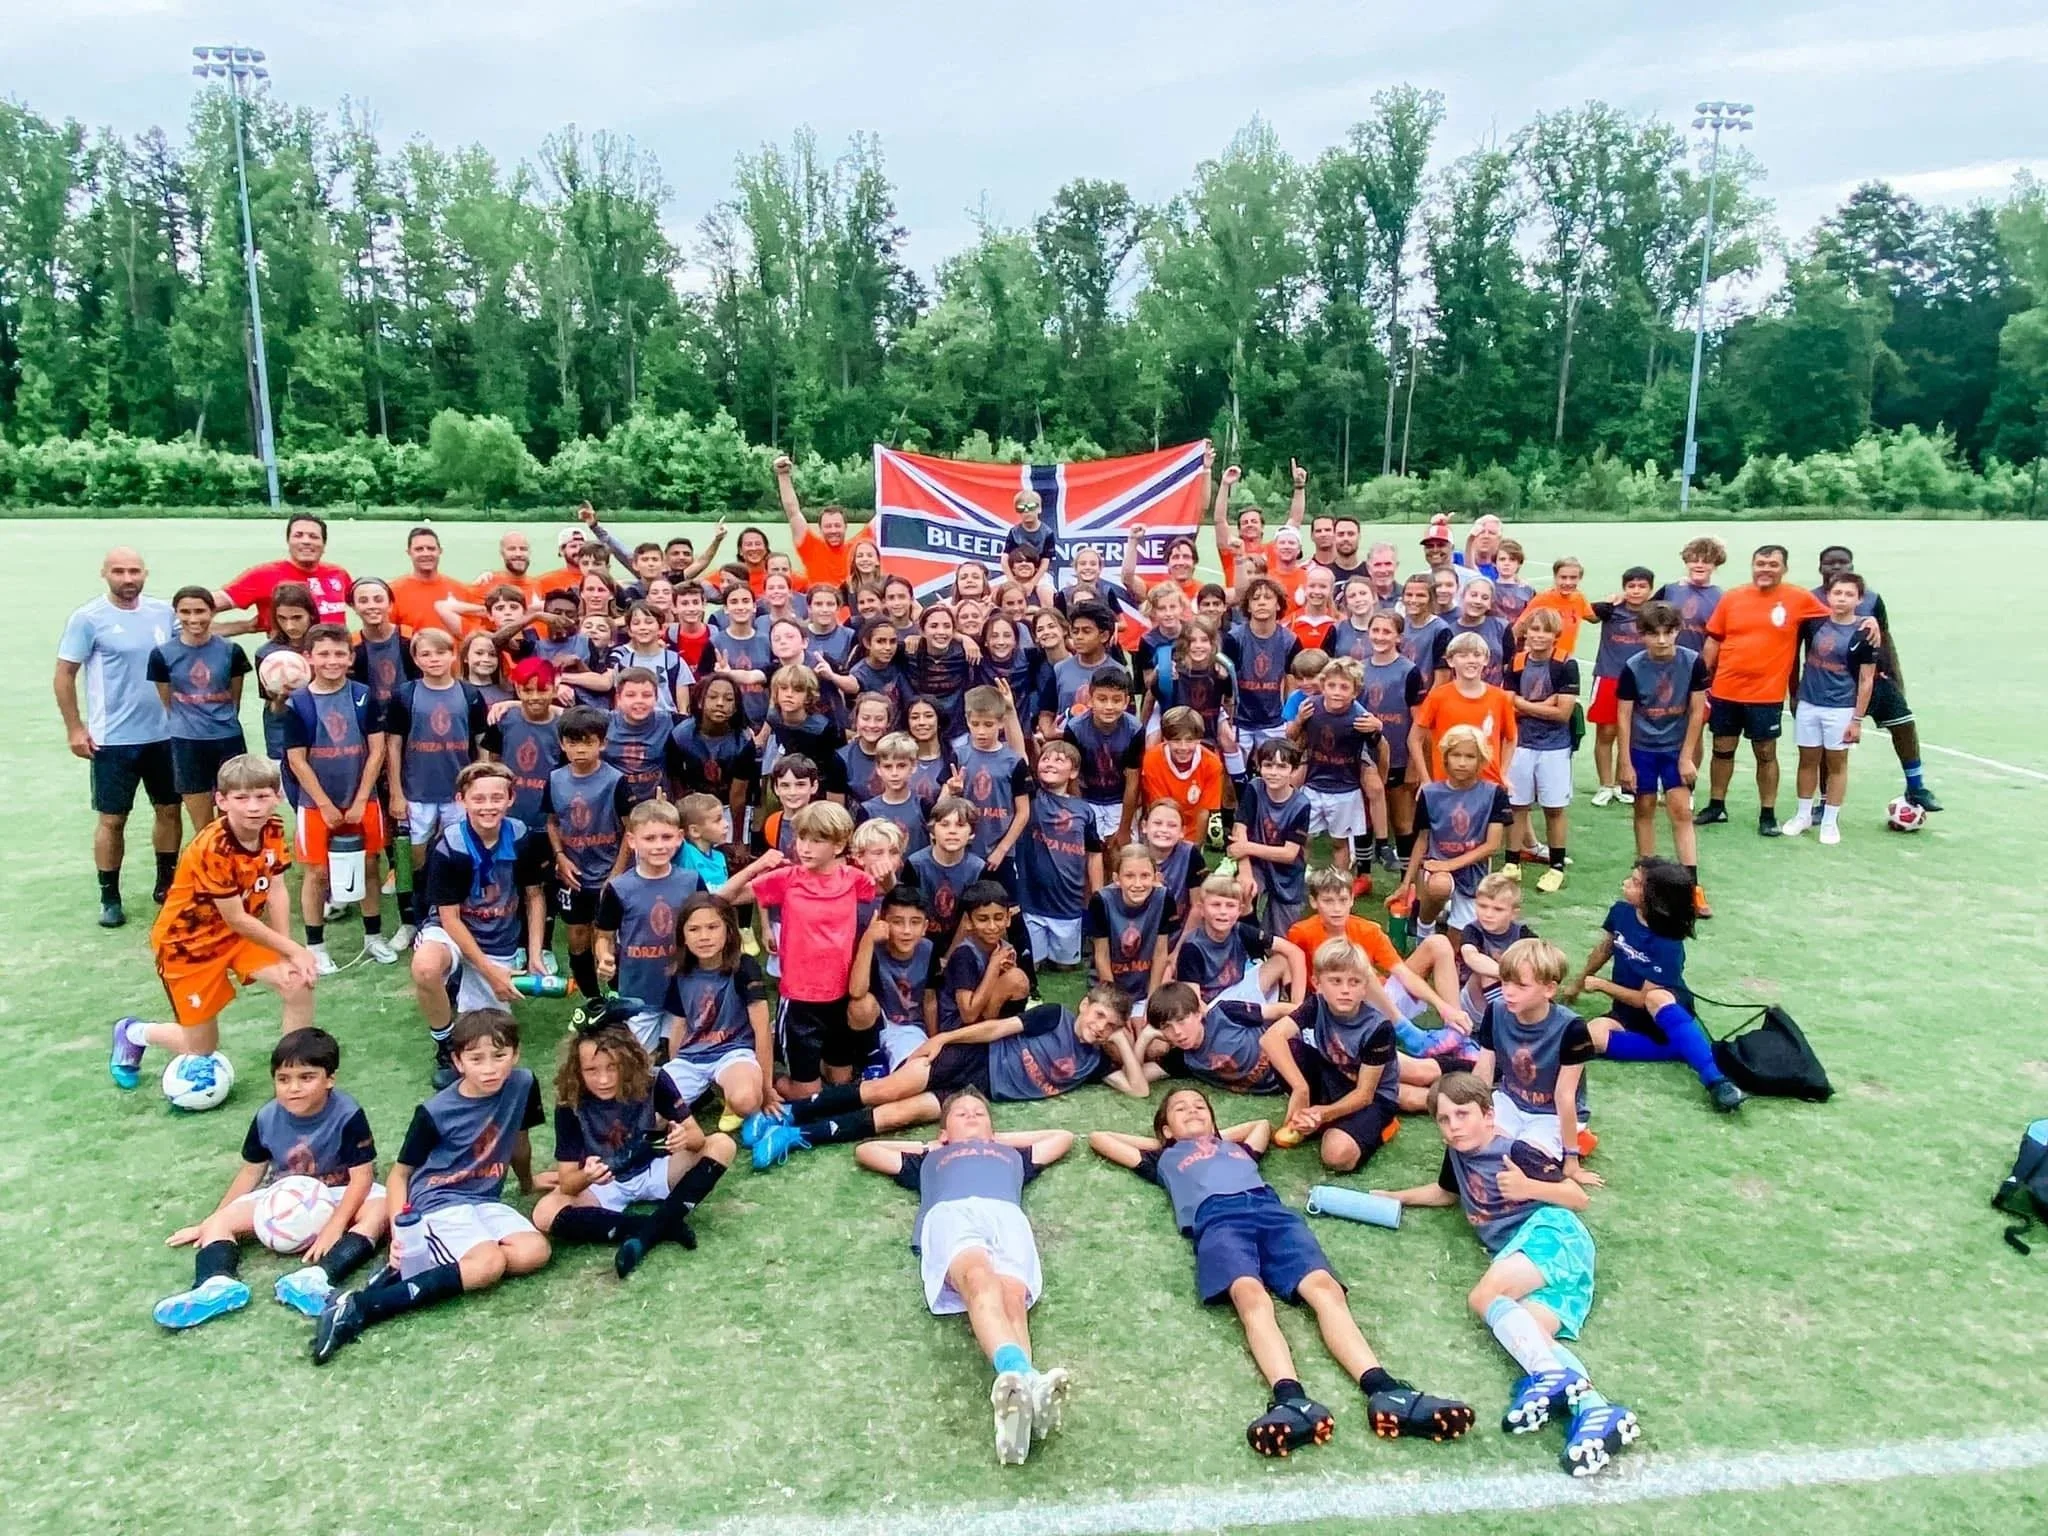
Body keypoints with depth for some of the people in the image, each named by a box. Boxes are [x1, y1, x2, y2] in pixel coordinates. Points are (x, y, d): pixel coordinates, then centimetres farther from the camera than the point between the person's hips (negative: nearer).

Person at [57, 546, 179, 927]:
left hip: (163, 734, 4)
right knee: (112, 819, 3)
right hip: (112, 739, -4)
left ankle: (166, 883, 29)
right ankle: (109, 897, 15)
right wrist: (74, 728, -9)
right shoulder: (88, 618, -9)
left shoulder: (163, 611, 2)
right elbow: (64, 674, -6)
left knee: (169, 808, 13)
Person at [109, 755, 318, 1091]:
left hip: (239, 933, 6)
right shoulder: (213, 849, -30)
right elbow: (236, 919, -25)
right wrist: (294, 950, -19)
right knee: (203, 1052, 5)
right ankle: (134, 1033, 35)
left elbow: (276, 891, -12)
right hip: (188, 941, -5)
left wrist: (288, 956, -21)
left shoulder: (272, 831, -10)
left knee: (299, 984, -18)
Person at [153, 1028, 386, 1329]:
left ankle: (318, 1276, -55)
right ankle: (218, 1284, -40)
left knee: (379, 1211, -36)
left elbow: (361, 1177, -21)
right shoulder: (267, 1119, -8)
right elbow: (251, 1171, 7)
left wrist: (334, 1227, -30)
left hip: (337, 1195, -5)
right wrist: (209, 1222, 10)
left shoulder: (348, 1116, -21)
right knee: (220, 1222, -13)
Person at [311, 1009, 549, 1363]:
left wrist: (527, 1182, 32)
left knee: (535, 1252, -23)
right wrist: (399, 1231, -19)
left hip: (485, 1200, 5)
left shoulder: (523, 1085, -4)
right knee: (490, 1264, -32)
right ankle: (358, 1307, -32)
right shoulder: (436, 1113, -14)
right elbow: (399, 1174, -4)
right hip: (438, 1203, -5)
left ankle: (411, 1270, -17)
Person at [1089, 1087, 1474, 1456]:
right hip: (1217, 1219, -3)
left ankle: (1384, 1391, -48)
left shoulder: (1237, 1147, 45)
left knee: (1323, 1286, -28)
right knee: (1251, 1294, -36)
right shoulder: (1166, 1158, 38)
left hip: (1271, 1209, 3)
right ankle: (1291, 1399, -59)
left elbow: (1262, 1123, 67)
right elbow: (1098, 1137, 45)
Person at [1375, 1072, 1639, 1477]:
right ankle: (1594, 1408, -38)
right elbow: (1446, 1192, 43)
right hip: (1526, 1258, 7)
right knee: (1524, 1332, -21)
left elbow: (1579, 1198, -3)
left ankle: (1551, 1373, -38)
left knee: (1484, 1297, -26)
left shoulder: (1514, 1150, -3)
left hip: (1550, 1232, -7)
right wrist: (1394, 1196, 37)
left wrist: (1529, 1188, -18)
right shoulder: (1458, 1153, 20)